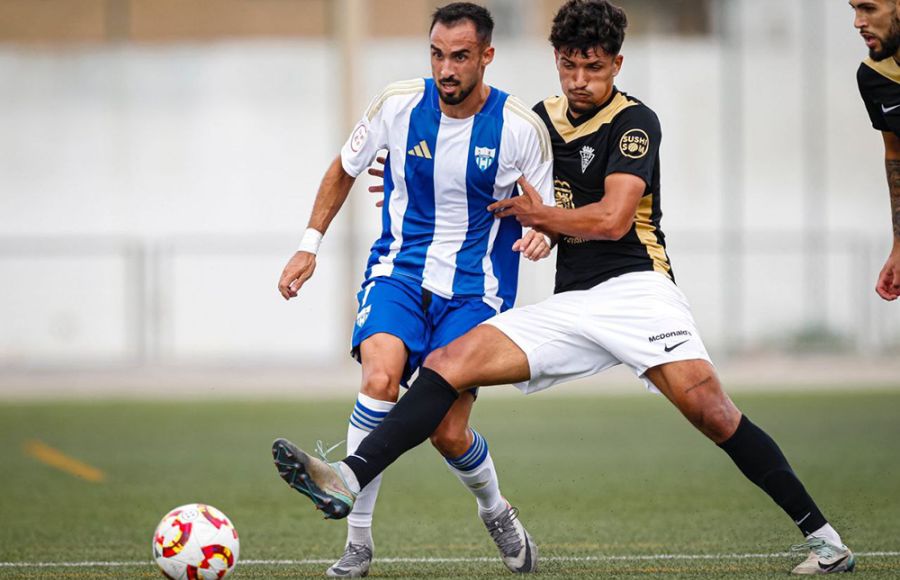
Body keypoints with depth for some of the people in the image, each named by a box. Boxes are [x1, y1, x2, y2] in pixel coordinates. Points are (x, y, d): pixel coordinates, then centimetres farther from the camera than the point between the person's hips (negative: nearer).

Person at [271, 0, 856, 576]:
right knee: (450, 362, -12)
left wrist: (541, 216, -2)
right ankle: (349, 478, -23)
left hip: (634, 286, -6)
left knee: (710, 410, -23)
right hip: (569, 306, 6)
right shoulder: (542, 119, 16)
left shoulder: (634, 122, -4)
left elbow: (613, 219, -14)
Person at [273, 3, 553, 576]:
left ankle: (495, 509, 30)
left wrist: (541, 235, -21)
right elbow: (344, 170, 11)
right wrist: (310, 245, 7)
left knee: (448, 433, -6)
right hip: (399, 271, 1)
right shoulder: (399, 104, -7)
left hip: (475, 289, -1)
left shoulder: (522, 127, -10)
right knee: (381, 379, -28)